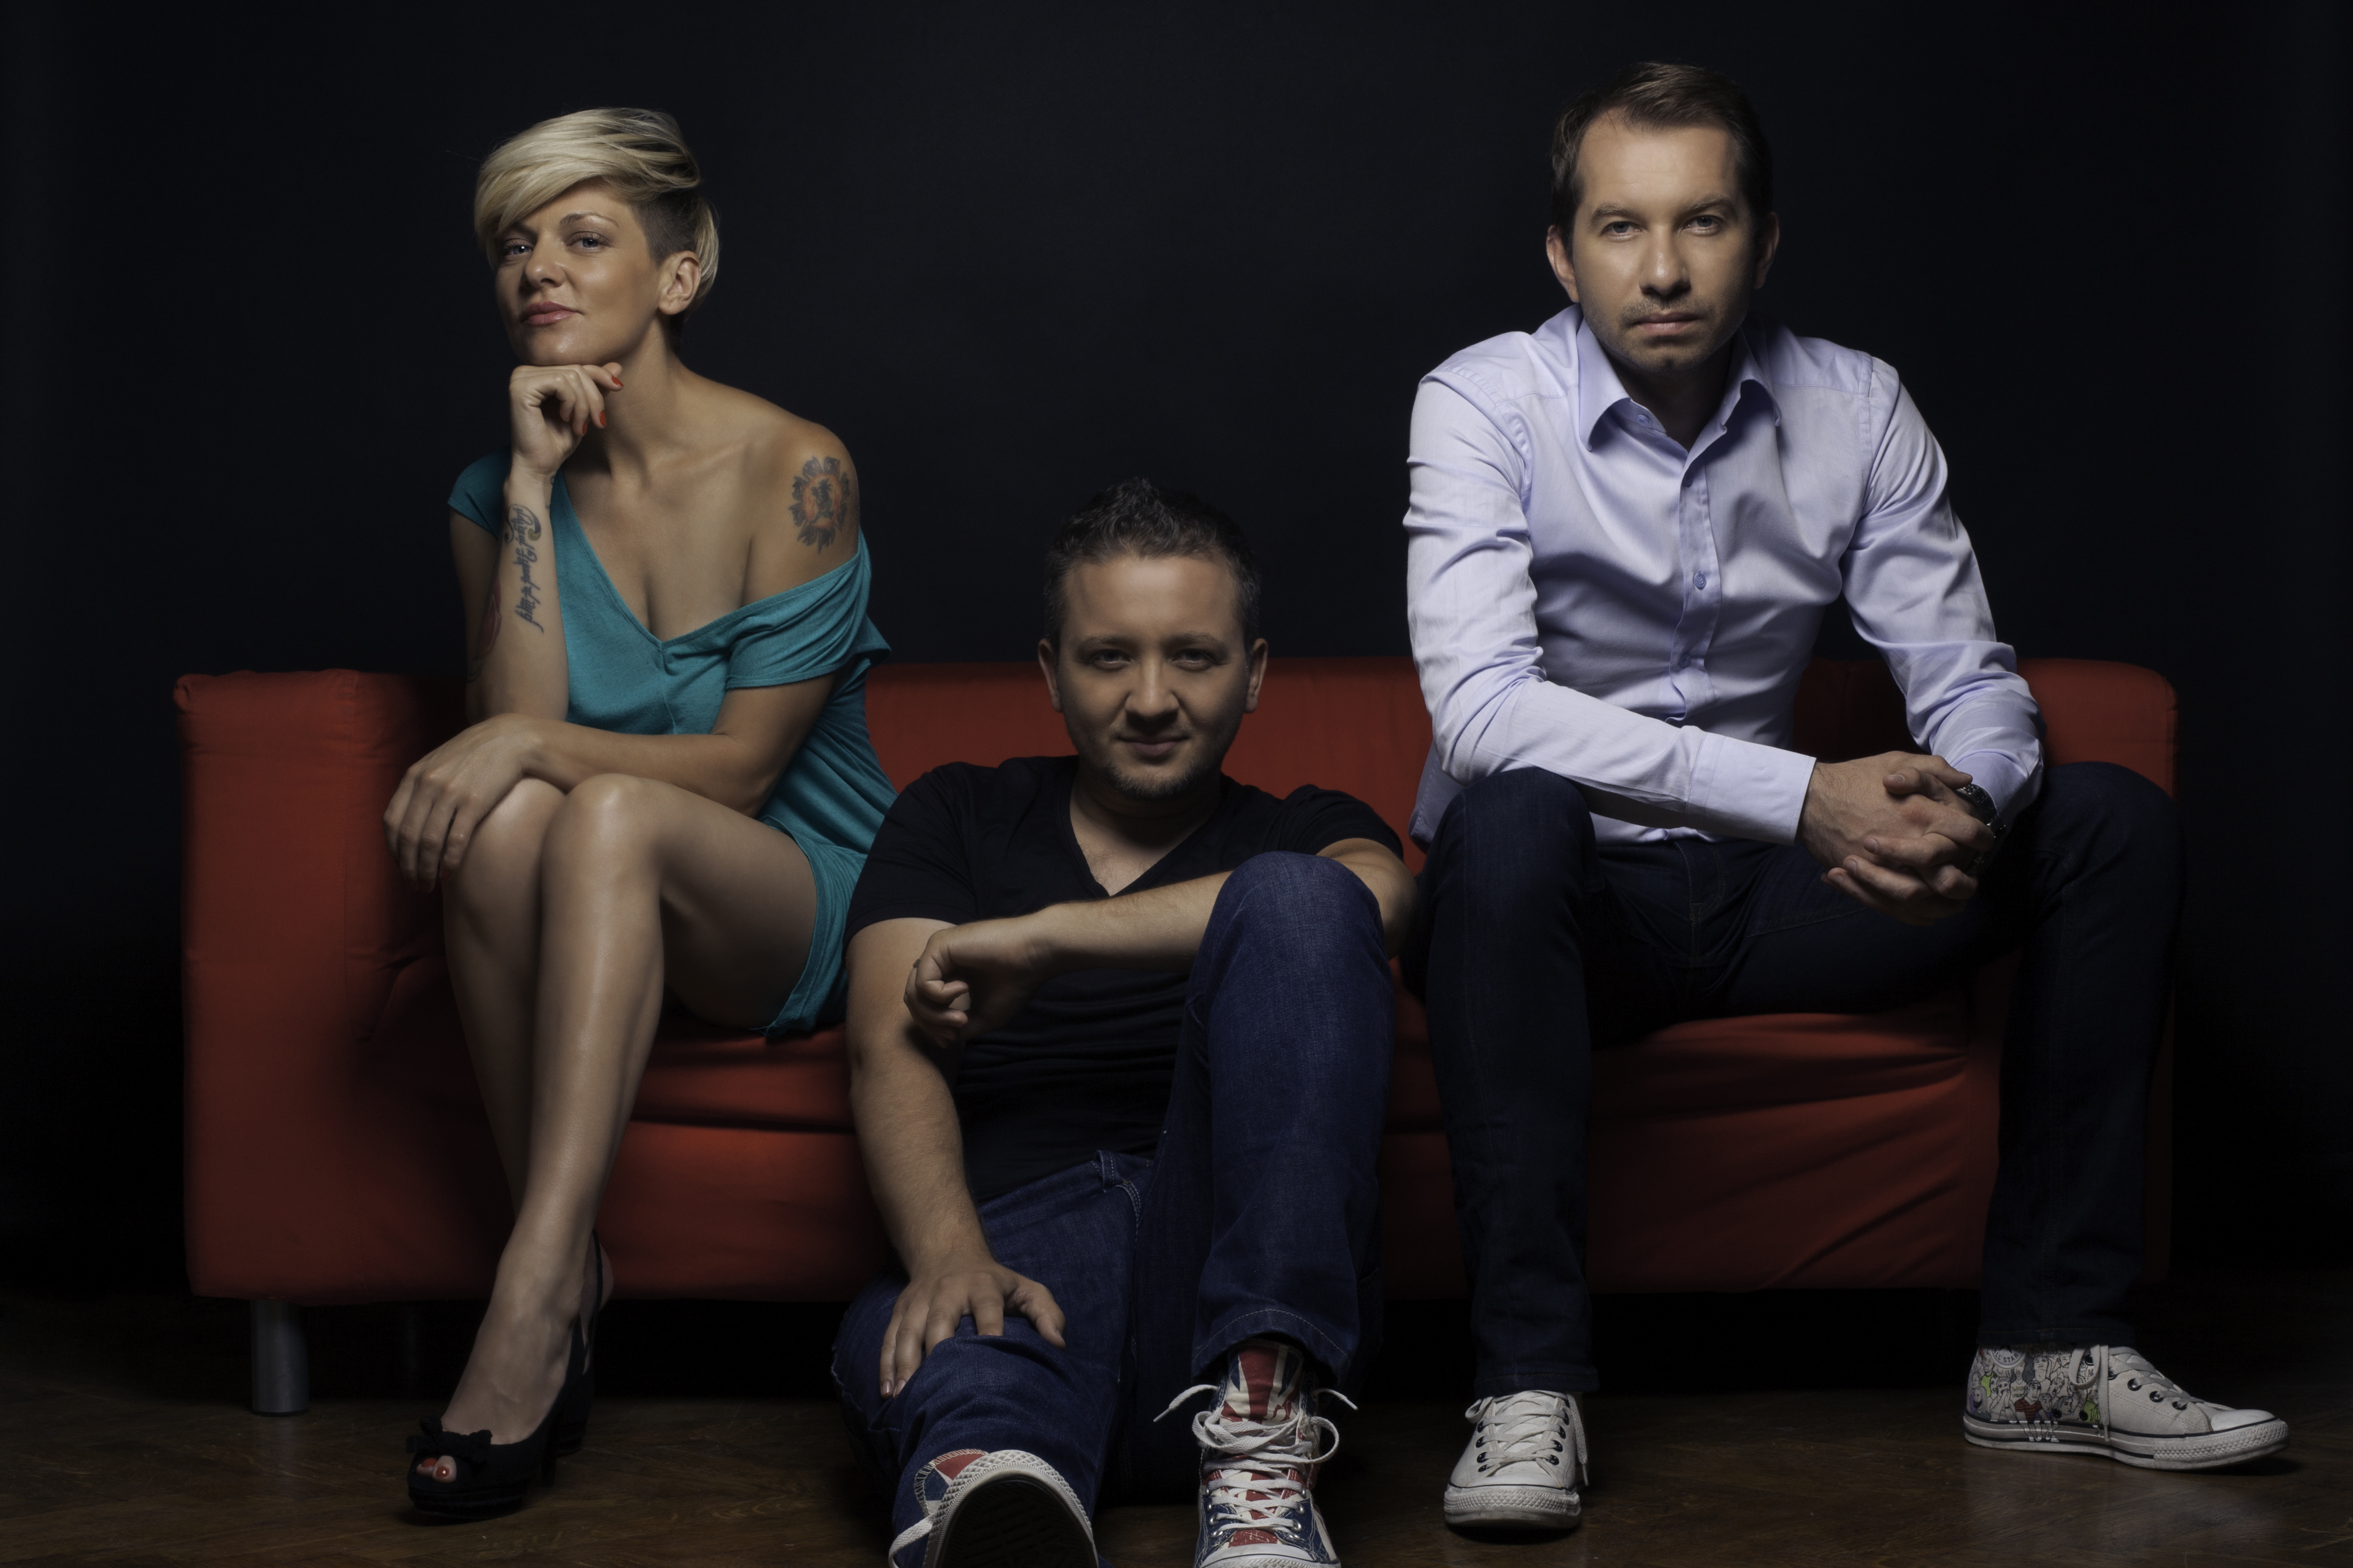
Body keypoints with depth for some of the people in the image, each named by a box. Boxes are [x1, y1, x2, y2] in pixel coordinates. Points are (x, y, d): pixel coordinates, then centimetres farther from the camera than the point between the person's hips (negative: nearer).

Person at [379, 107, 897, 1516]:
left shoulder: (793, 470, -9)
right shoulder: (498, 492, 3)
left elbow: (742, 767, -11)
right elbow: (523, 721, -11)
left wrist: (531, 743, -25)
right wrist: (536, 488, -14)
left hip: (803, 906, -3)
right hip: (604, 924, 3)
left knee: (612, 817, -36)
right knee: (505, 821, -33)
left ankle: (531, 1299, -44)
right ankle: (574, 1271, -29)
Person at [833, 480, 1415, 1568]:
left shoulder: (1300, 831, 23)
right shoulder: (956, 820, 24)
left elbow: (1374, 897, -5)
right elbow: (892, 1055, 7)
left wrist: (1048, 936, -11)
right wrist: (947, 1257, -16)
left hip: (1233, 1274, 1)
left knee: (1294, 898, -22)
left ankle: (1258, 1436, -34)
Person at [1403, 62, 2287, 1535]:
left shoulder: (1856, 408, 0)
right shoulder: (1486, 405, -13)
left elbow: (1973, 681, -1)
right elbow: (1481, 707, -27)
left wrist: (1965, 802, -28)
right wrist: (1804, 798, -35)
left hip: (1760, 890, 5)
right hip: (1561, 899, -4)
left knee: (2117, 821, -11)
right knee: (1511, 816, -39)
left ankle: (2052, 1344, -9)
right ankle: (1530, 1384, -35)